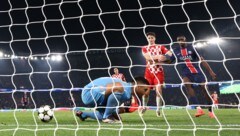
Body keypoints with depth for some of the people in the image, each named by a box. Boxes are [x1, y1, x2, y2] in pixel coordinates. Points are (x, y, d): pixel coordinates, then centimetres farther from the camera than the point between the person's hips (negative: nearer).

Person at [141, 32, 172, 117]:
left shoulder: (160, 47, 9)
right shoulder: (144, 48, 8)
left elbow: (169, 53, -6)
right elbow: (147, 57, -12)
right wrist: (158, 56, -27)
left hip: (158, 71, -1)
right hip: (149, 71, 1)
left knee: (159, 90, -10)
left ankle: (158, 110, -3)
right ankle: (143, 107, 19)